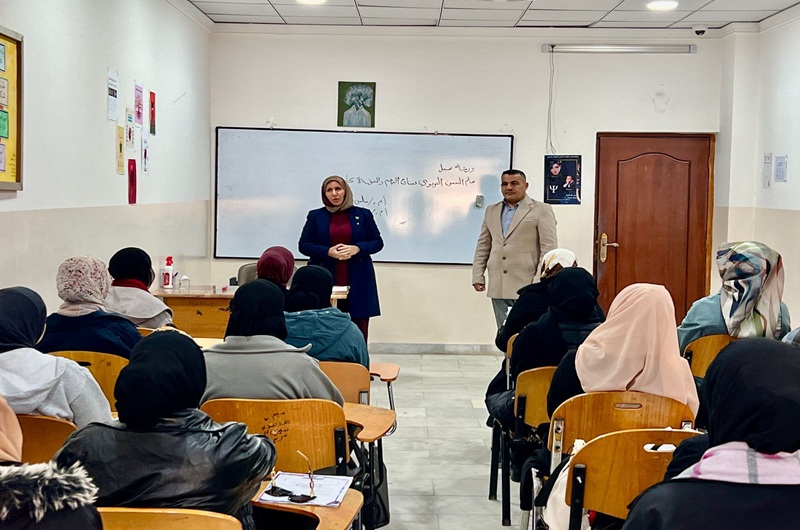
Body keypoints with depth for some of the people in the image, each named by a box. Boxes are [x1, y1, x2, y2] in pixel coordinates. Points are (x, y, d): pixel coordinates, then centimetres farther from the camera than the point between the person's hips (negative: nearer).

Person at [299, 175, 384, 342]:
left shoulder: (363, 215, 9)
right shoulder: (315, 216, 8)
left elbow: (377, 242, 9)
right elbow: (304, 245, 5)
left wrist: (357, 248, -11)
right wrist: (328, 252, -12)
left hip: (357, 282, 1)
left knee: (358, 331, -2)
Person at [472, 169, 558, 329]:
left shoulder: (541, 210, 1)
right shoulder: (491, 211, 17)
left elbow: (549, 248, -4)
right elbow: (483, 246, 18)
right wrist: (478, 275, 9)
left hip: (527, 285, -5)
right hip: (498, 286, 5)